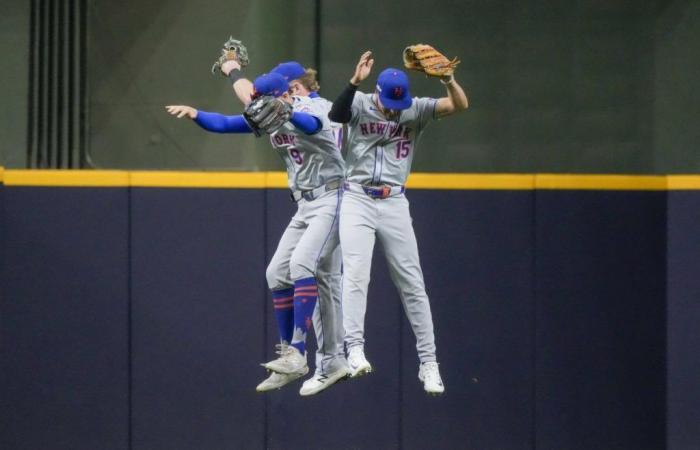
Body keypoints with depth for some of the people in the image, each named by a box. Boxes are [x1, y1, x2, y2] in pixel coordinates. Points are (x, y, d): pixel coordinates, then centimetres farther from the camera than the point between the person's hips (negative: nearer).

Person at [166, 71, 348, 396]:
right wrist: (194, 113, -17)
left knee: (301, 264, -26)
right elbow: (224, 124, 3)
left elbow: (310, 124, -43)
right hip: (304, 206, 9)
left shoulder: (307, 111, -19)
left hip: (330, 201, -9)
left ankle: (297, 353, -28)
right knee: (277, 273, 5)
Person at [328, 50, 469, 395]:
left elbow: (460, 105, -12)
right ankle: (354, 350, -21)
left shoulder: (416, 109, 0)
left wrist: (447, 79, -32)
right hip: (357, 201, -2)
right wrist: (355, 81, -39)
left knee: (412, 283, 3)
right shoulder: (360, 104, -4)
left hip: (395, 204, 2)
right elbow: (334, 115, -25)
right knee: (355, 274, -17)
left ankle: (428, 362, 8)